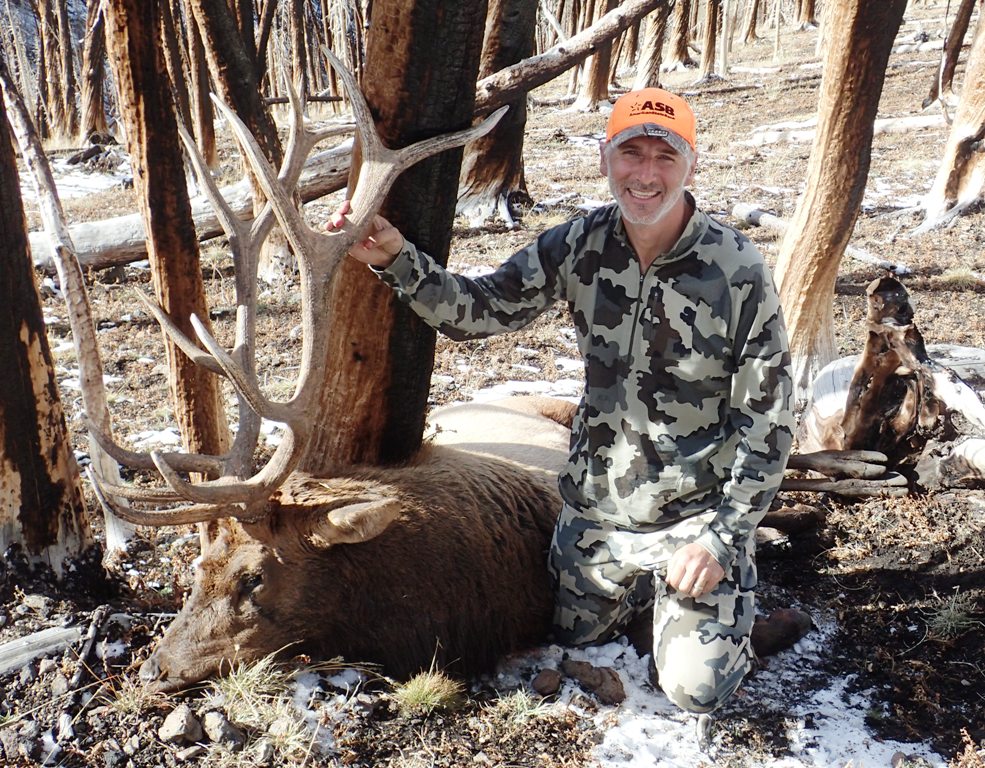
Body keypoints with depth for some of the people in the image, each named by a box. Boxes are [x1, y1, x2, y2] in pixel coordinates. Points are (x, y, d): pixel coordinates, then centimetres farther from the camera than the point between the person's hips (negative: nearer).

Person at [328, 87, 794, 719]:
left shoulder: (737, 270, -20)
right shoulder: (581, 246, -10)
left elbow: (769, 416, -14)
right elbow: (479, 309, -10)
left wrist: (722, 536, -16)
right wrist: (396, 260, -27)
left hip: (695, 513, -4)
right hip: (596, 506, 4)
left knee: (697, 690, -1)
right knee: (569, 644, 20)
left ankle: (733, 576, 27)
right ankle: (648, 582, 46)